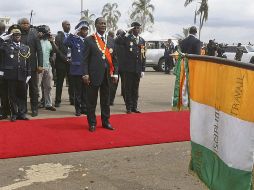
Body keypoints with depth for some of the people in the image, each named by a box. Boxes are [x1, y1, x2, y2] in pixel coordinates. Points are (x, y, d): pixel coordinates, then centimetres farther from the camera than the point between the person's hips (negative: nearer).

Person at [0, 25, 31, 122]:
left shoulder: (26, 47, 12)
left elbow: (28, 62, 10)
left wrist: (28, 75, 5)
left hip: (22, 75, 2)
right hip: (11, 75, -2)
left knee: (22, 95, 6)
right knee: (12, 95, 5)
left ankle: (22, 113, 16)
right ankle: (14, 114, 14)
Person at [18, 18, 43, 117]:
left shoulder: (34, 34, 1)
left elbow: (39, 50, -1)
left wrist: (40, 65, -7)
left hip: (32, 65, 0)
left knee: (33, 88, 7)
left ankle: (34, 108, 15)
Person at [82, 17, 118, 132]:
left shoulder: (111, 40, 12)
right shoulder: (89, 40, -1)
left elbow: (114, 58, 12)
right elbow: (85, 59, -4)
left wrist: (115, 73, 6)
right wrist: (85, 74, -12)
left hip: (107, 75, 4)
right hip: (94, 75, -4)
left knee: (106, 100, 12)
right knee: (92, 100, 4)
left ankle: (105, 121, 23)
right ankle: (92, 123, 14)